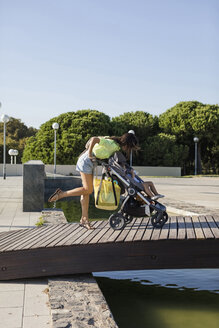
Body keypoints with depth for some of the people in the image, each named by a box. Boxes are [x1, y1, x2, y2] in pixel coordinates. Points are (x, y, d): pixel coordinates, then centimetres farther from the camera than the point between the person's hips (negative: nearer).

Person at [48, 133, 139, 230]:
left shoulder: (116, 146, 6)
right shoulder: (111, 144, -22)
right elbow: (94, 139, -33)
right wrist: (90, 154, -24)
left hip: (91, 162, 10)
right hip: (86, 161, -10)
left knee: (86, 191, 7)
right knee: (87, 189, -10)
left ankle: (84, 219, 8)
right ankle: (61, 194, -3)